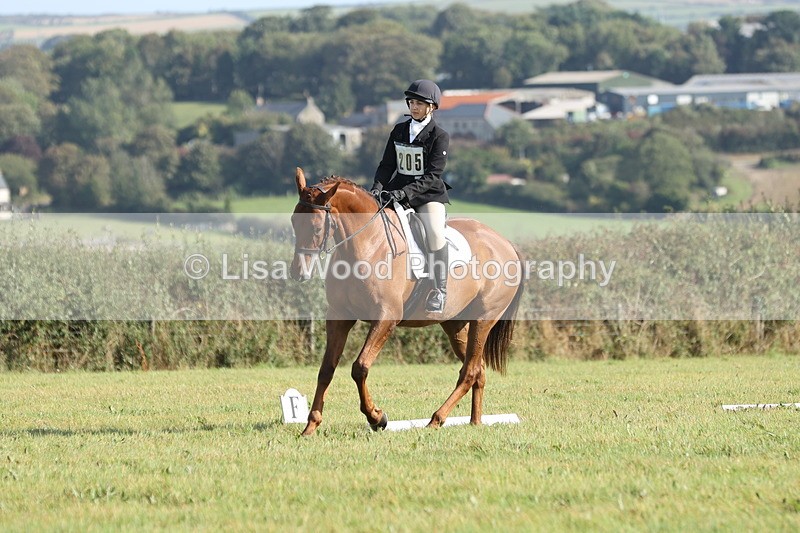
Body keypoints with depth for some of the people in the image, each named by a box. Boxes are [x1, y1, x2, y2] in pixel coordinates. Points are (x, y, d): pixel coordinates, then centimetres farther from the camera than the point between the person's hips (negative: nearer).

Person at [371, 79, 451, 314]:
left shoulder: (439, 136, -6)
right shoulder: (399, 131, 10)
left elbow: (432, 176, -14)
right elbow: (387, 164, 10)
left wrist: (404, 192, -26)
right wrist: (378, 187, -11)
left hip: (429, 195, -5)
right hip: (398, 192, 5)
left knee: (435, 233, -30)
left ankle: (439, 292, -22)